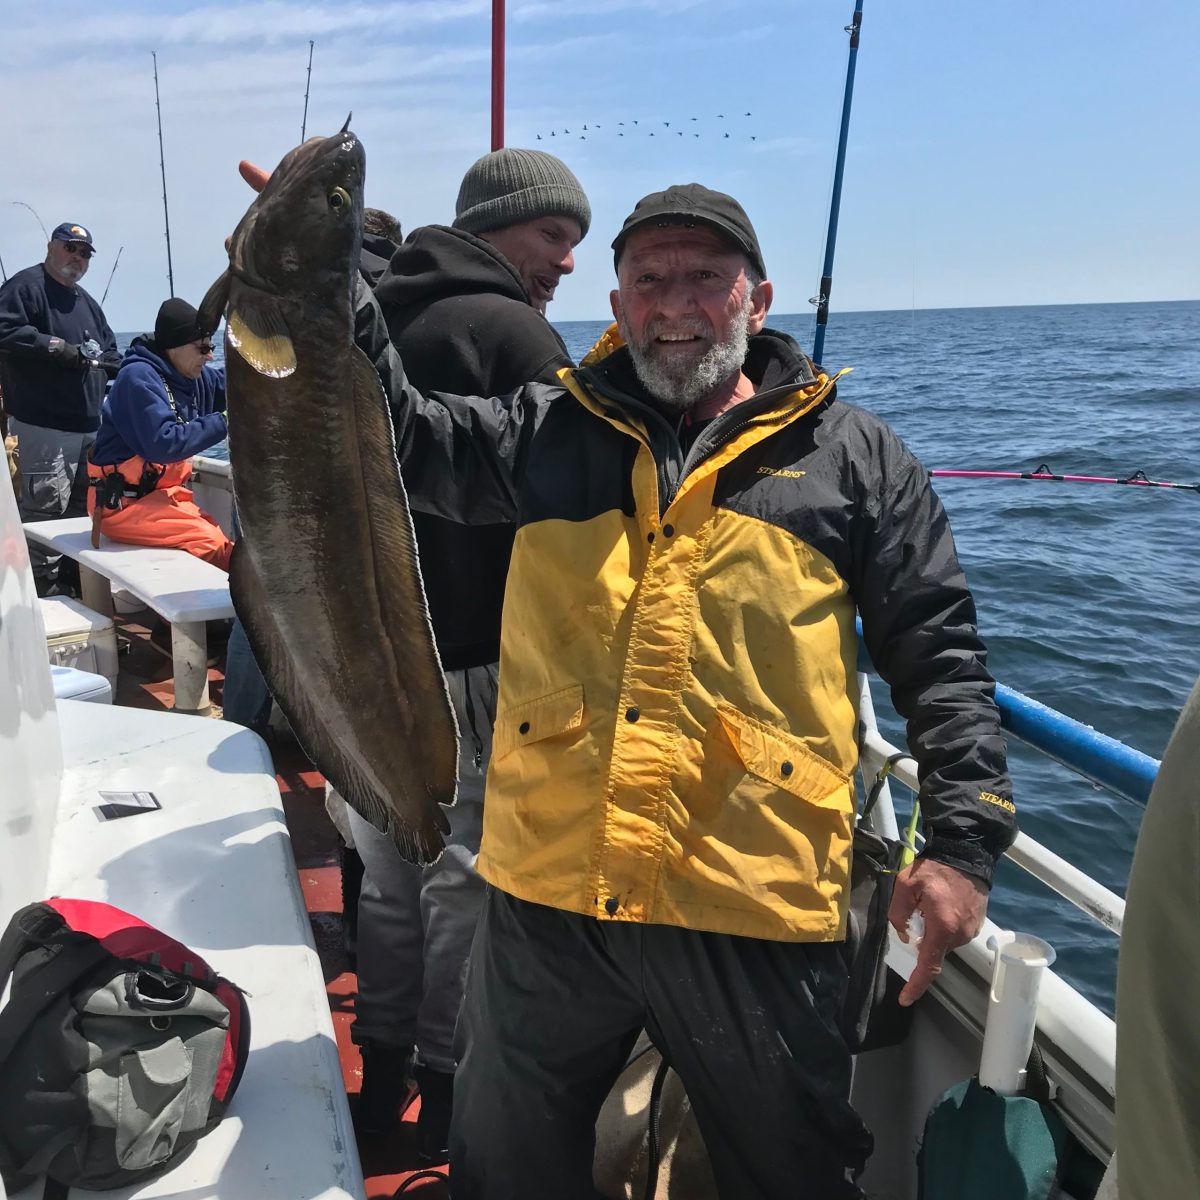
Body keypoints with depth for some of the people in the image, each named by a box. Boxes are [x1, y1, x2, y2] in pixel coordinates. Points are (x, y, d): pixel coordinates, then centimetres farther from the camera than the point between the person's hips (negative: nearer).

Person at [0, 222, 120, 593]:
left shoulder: (86, 302, 24)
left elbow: (110, 352, 29)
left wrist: (100, 359, 6)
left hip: (89, 426, 9)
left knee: (83, 505, 11)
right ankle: (43, 584, -6)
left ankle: (74, 576, 20)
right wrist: (61, 349, -18)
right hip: (43, 426, -9)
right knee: (45, 505, -11)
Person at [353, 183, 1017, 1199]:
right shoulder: (546, 431, 8)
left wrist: (965, 840, -3)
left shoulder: (852, 455, 3)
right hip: (545, 891, 2)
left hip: (756, 907, -1)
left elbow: (939, 654, 3)